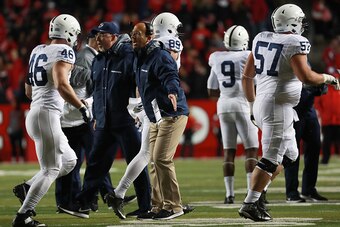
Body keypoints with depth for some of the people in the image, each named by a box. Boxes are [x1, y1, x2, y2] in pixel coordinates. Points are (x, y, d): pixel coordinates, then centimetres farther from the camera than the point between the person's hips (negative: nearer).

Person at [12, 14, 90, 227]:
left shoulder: (37, 51, 16)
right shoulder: (64, 52, -9)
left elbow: (29, 91, 22)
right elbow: (61, 84, -25)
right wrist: (82, 107, -17)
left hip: (35, 113, 9)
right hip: (48, 115, -9)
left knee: (68, 161, 19)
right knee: (51, 169, -3)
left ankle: (27, 187, 11)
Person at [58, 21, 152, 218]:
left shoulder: (129, 57, -12)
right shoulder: (99, 60, 14)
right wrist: (96, 116, 22)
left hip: (127, 121, -7)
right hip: (104, 124, 7)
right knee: (96, 163, 8)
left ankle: (146, 207, 5)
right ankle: (83, 204, 12)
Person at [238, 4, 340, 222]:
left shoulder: (261, 39, 12)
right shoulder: (295, 44, -11)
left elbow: (247, 77, 16)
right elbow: (306, 77, -22)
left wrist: (253, 105, 25)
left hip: (262, 104, 9)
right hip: (278, 107, -9)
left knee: (289, 154, 17)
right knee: (271, 158, -5)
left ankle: (256, 194, 12)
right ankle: (250, 204, -7)